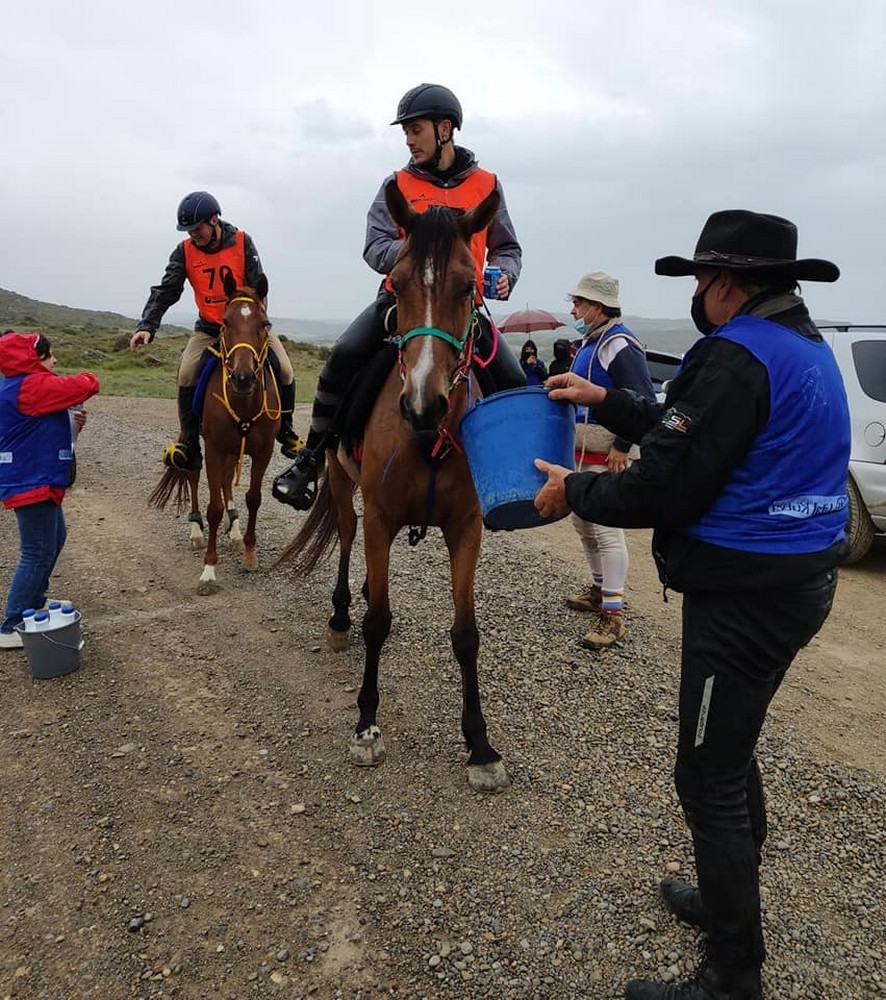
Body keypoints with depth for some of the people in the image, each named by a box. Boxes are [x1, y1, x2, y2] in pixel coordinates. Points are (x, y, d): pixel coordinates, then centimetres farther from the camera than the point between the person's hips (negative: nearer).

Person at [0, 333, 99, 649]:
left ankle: (34, 603, 40)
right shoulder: (31, 386, -20)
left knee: (55, 539, 25)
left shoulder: (30, 385, 13)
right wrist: (87, 379, -1)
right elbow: (83, 386, -25)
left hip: (39, 481, 11)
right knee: (38, 553, -6)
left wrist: (70, 421, 5)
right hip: (31, 482, -11)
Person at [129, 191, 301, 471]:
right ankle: (189, 441, -6)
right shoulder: (185, 251, -8)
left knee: (284, 371, -13)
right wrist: (146, 326, -27)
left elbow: (257, 289, -14)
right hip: (208, 328, 1)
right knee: (186, 375, -19)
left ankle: (286, 432, 9)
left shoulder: (242, 242, -12)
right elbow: (165, 291, -13)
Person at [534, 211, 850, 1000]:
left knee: (710, 778, 3)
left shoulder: (737, 355, -21)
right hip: (798, 578, 10)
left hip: (744, 596, -10)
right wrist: (606, 402, 18)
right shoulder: (803, 346, 11)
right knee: (732, 753, 25)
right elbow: (692, 431, 17)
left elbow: (665, 488, -23)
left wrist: (574, 490, -8)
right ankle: (730, 900, 45)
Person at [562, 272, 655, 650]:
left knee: (606, 529, -10)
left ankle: (613, 615, -4)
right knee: (582, 522, 18)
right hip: (582, 451, 11)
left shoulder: (620, 346, -17)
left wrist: (622, 446, -22)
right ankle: (599, 589, 35)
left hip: (607, 454, -11)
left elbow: (643, 401, -22)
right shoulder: (589, 342, 14)